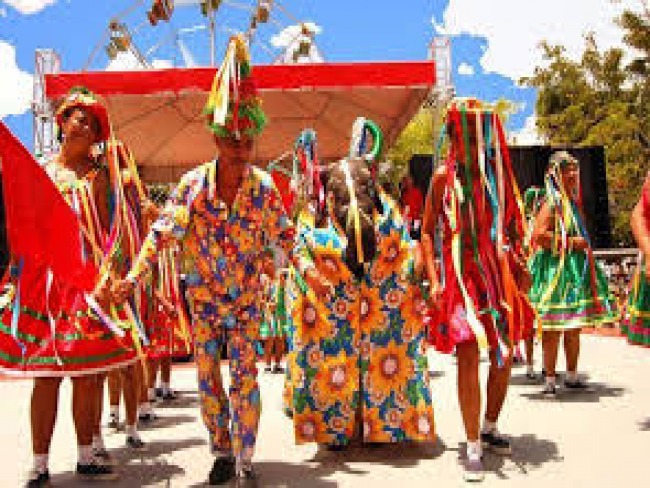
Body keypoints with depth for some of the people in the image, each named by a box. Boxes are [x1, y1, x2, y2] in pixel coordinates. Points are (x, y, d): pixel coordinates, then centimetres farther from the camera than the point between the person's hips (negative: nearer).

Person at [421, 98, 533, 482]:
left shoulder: (500, 175, 5)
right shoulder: (445, 177, -2)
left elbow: (514, 228, 14)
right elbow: (427, 233, -1)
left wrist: (520, 265, 4)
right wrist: (434, 281, -8)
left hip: (500, 274, 4)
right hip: (461, 274, -4)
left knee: (505, 356, 10)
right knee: (468, 357, -8)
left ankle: (490, 427, 31)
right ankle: (473, 447, 1)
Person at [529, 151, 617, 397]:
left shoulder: (573, 202, 17)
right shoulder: (552, 203, -10)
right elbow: (539, 235, -22)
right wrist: (571, 242, -17)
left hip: (577, 271, 9)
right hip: (556, 270, -9)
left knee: (574, 327, 14)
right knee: (554, 328, -5)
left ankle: (572, 376, 24)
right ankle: (550, 379, 1)